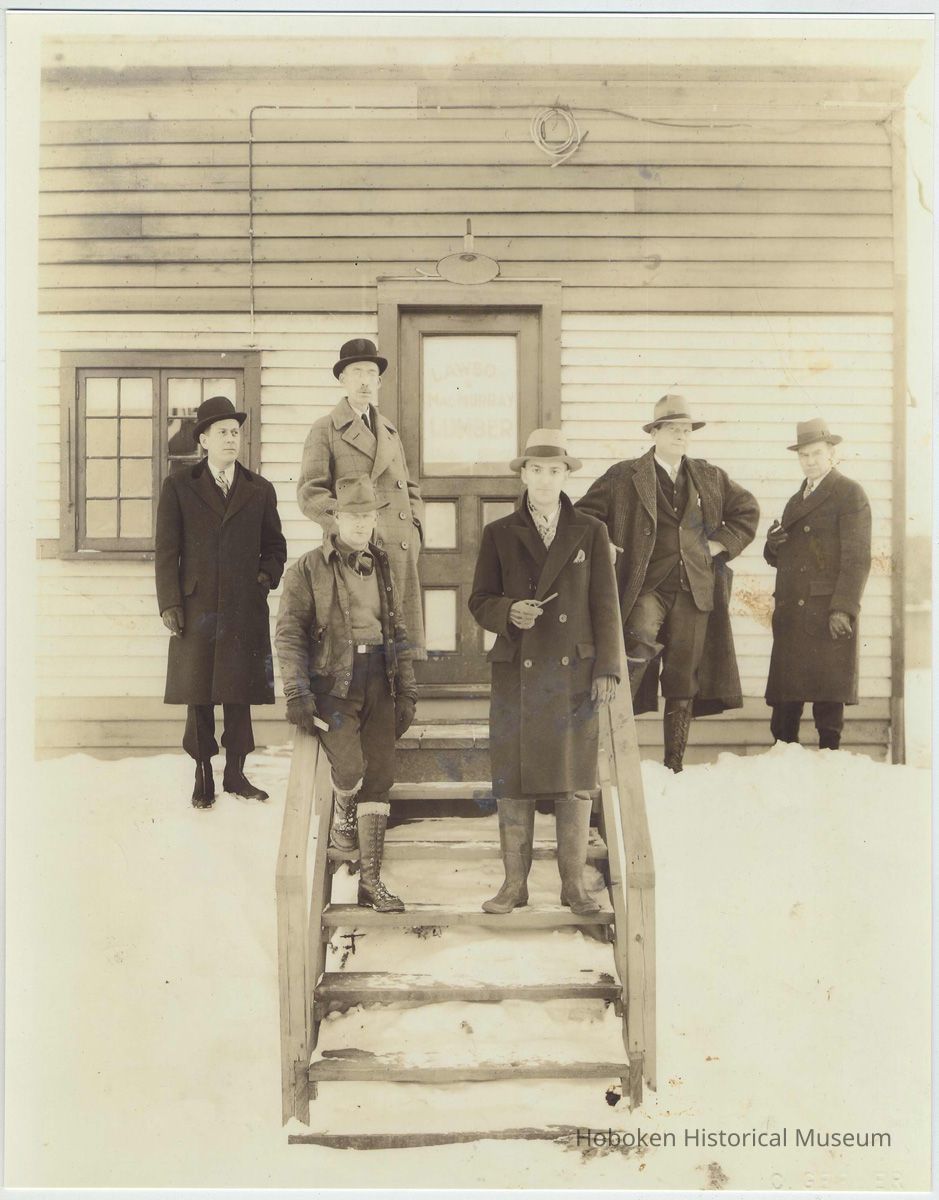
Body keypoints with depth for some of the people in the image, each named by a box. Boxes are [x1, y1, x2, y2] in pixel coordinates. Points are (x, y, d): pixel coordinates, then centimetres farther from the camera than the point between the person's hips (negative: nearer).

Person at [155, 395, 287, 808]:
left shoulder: (260, 489, 11)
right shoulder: (178, 486, 6)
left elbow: (275, 546, 19)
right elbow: (166, 549, 2)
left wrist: (266, 577, 0)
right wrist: (168, 603, -5)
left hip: (245, 609, 2)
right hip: (196, 607, -1)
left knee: (240, 695, 5)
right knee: (198, 696, 3)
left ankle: (235, 773, 16)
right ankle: (203, 777, 14)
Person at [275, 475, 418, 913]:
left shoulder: (382, 566, 14)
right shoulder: (308, 569, -1)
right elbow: (289, 633, -6)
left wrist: (406, 691, 11)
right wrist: (296, 694, -14)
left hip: (378, 684, 5)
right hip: (333, 684, -5)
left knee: (380, 776, 2)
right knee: (350, 766, -23)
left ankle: (371, 880, 11)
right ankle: (342, 813, 15)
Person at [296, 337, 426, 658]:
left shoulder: (389, 431, 24)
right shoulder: (326, 430, 5)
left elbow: (409, 488, 27)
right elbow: (310, 493, -2)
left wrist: (416, 529, 10)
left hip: (401, 550, 6)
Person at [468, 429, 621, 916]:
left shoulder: (590, 533, 7)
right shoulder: (498, 534, 7)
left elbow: (605, 606, 5)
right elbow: (480, 601, 8)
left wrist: (607, 668, -2)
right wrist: (509, 612, -14)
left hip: (573, 674, 0)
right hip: (516, 674, 0)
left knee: (574, 780, 4)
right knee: (513, 779, 3)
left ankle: (573, 883, 16)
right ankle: (515, 882, 14)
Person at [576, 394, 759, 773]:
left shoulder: (710, 478, 14)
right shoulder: (624, 477, 2)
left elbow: (747, 509, 24)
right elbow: (585, 514, 6)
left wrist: (722, 544, 11)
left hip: (694, 590, 4)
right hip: (646, 587, -3)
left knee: (683, 683, 7)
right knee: (640, 642, -33)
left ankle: (674, 763, 17)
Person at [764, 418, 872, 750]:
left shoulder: (849, 493, 0)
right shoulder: (796, 500, 23)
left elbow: (857, 557, -8)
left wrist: (844, 608, -17)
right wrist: (773, 545, -1)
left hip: (829, 613, -6)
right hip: (791, 612, 6)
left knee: (829, 694, -3)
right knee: (784, 697, 4)